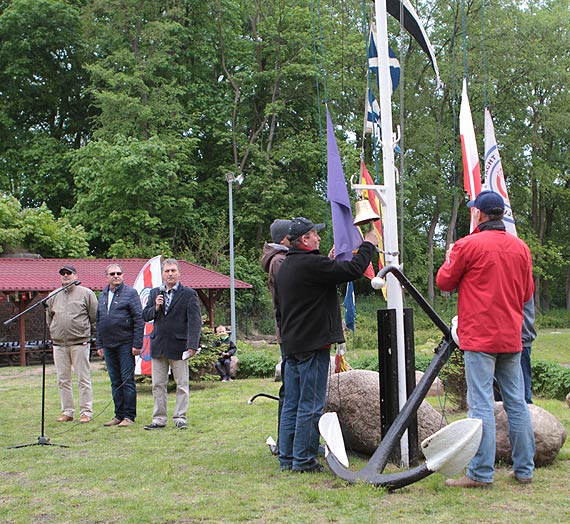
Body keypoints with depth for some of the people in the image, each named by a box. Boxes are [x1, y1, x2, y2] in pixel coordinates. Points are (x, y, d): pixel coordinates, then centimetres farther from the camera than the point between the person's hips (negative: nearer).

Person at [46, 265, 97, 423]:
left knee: (83, 379, -2)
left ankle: (86, 412, 2)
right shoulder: (53, 296, 13)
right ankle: (67, 412, 15)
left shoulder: (86, 293, 1)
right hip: (59, 344, 5)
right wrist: (54, 333, 16)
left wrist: (89, 334, 2)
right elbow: (49, 318, 23)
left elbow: (95, 317, 2)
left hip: (80, 343, -5)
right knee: (63, 380, 7)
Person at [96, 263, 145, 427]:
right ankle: (119, 415, 17)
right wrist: (99, 345, 15)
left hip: (125, 344, -6)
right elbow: (98, 322, 20)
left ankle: (129, 416, 3)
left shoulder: (130, 293, -4)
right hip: (108, 346, 6)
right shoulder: (102, 296, 15)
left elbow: (139, 319, -8)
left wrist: (137, 344, -13)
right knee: (115, 382, 11)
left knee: (127, 380, -2)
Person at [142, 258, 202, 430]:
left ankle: (180, 417, 9)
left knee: (182, 385, 1)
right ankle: (159, 418, 16)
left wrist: (192, 345, -18)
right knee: (158, 385, 8)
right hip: (158, 345, 5)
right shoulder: (155, 293, 12)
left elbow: (195, 321, -9)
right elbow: (145, 316, 12)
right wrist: (156, 307, -9)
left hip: (178, 345, -4)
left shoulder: (189, 294, -3)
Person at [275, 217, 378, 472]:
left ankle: (287, 458, 17)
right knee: (310, 406, -3)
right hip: (313, 345, -9)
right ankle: (303, 460, 1)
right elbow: (353, 269, -16)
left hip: (291, 345, 9)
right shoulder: (312, 264, -16)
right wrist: (368, 245, 0)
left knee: (291, 404, 12)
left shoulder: (284, 267, 15)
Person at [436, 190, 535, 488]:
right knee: (516, 403, 11)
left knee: (481, 404, -5)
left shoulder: (468, 245, -9)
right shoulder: (521, 248, 7)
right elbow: (527, 293, 16)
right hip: (511, 338, 6)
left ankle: (481, 473, -5)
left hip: (479, 337, -5)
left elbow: (444, 282, 2)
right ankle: (524, 469, 17)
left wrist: (449, 259, 19)